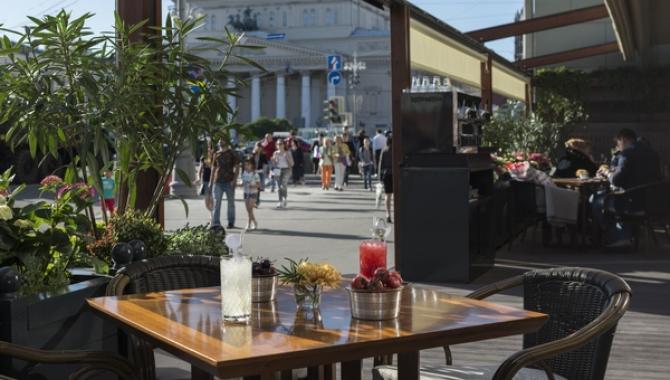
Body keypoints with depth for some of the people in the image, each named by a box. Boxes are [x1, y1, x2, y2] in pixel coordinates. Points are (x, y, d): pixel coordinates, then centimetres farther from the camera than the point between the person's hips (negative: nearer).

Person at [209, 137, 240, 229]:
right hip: (217, 181, 3)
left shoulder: (231, 153, 1)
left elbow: (237, 167, -2)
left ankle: (231, 223, 17)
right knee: (216, 202, -5)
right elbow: (213, 168, 17)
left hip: (229, 181, -3)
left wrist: (235, 179, -14)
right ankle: (215, 223, -7)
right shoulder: (216, 154, 12)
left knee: (231, 202, 7)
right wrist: (211, 182, 13)